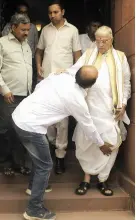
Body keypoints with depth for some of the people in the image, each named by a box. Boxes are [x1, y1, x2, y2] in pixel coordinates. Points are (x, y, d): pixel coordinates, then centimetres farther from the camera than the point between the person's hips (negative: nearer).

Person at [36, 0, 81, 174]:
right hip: (46, 78, 3)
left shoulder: (72, 30, 4)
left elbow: (77, 53, 4)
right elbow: (39, 50, 20)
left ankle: (60, 154, 5)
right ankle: (51, 143, 30)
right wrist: (38, 66, 2)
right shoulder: (45, 30, 12)